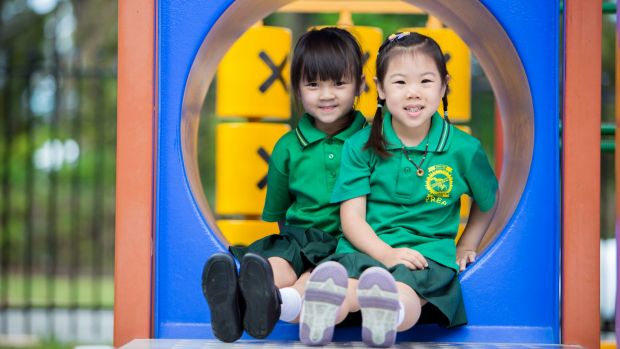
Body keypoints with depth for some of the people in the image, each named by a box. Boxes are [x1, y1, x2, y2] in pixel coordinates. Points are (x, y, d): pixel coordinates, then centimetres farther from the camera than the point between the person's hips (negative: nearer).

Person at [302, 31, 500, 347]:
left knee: (403, 295, -41)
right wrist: (387, 253, -16)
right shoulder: (361, 146, 7)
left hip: (428, 253, -1)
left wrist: (467, 245, 20)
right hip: (366, 249, 1)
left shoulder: (464, 149, 8)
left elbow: (488, 201, 28)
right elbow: (351, 216, 0)